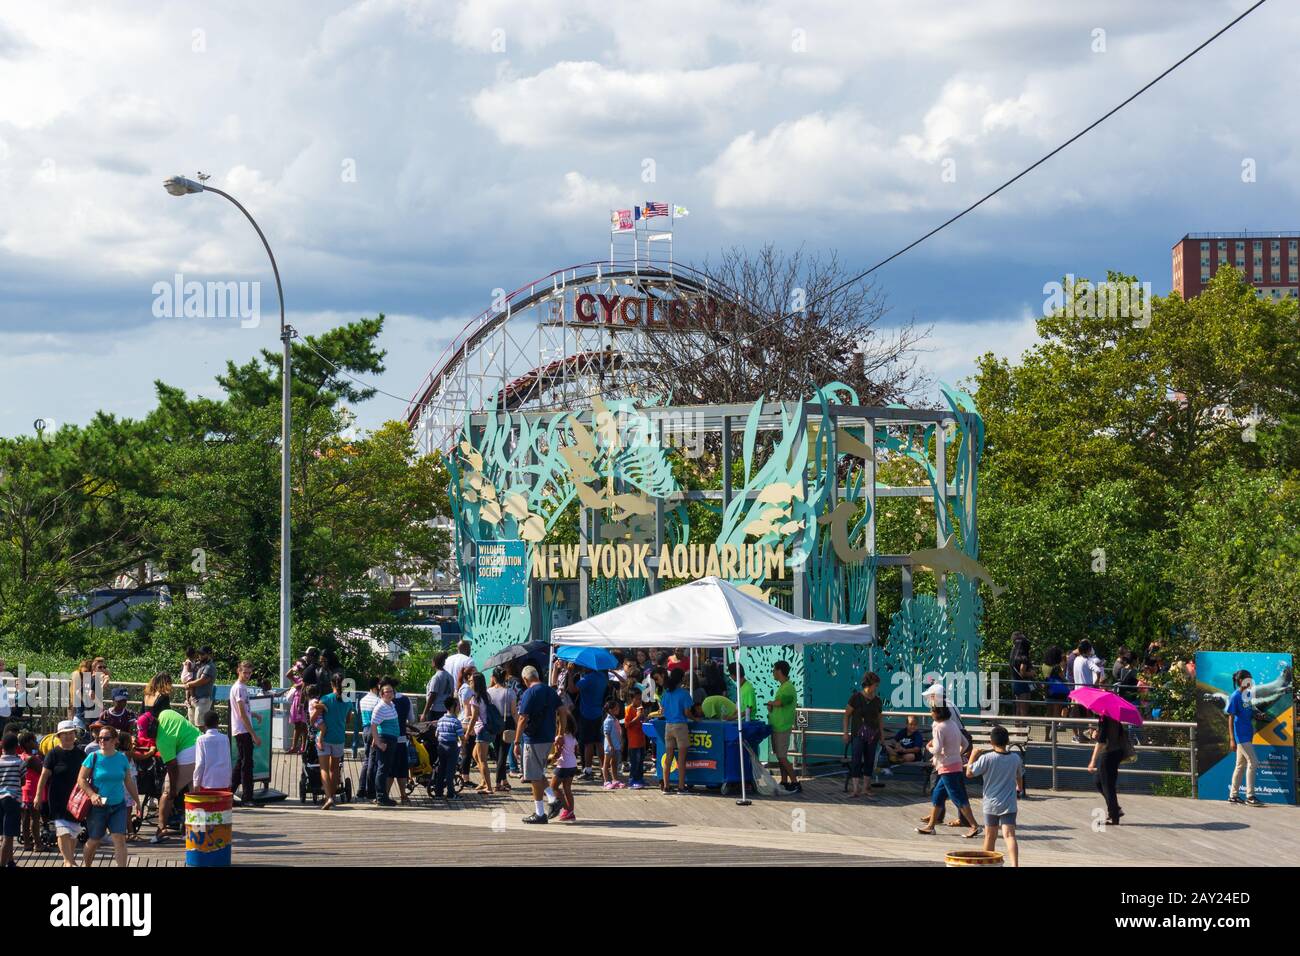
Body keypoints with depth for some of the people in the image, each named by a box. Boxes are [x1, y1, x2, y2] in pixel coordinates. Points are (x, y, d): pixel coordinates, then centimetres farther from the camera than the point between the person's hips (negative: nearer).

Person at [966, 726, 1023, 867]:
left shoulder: (986, 759, -12)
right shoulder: (1015, 758, 1)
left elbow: (969, 773, -8)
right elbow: (1019, 776, 19)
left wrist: (973, 755, 6)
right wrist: (1019, 786, 42)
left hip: (991, 804, -1)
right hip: (1009, 805, 1)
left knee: (990, 836, 15)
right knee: (1009, 834, -10)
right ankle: (1015, 864, -28)